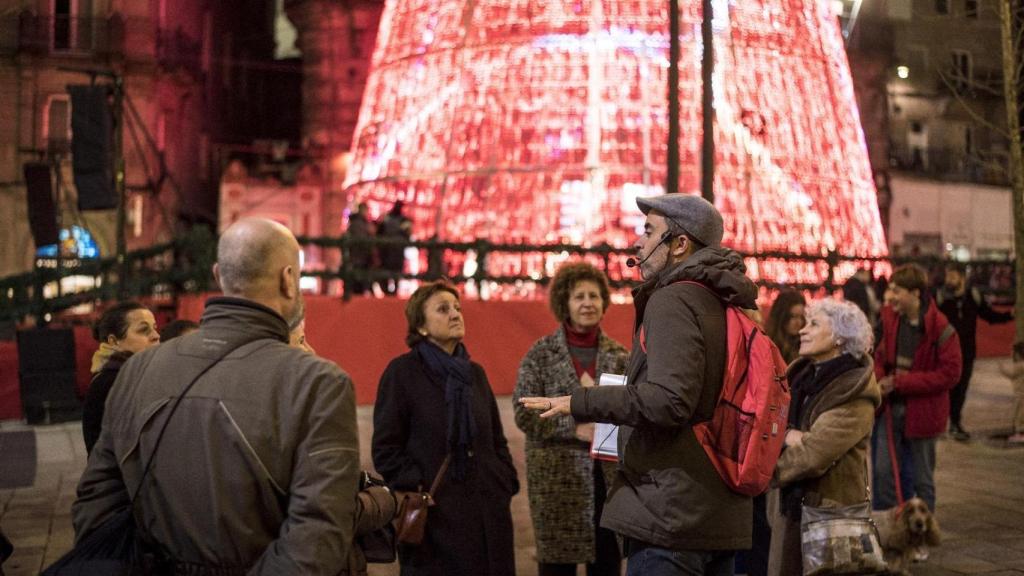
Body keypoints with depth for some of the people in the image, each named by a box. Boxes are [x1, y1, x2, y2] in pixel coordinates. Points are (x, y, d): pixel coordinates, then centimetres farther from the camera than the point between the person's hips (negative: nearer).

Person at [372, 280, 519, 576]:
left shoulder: (475, 372, 14)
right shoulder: (401, 371, -5)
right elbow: (385, 448, -8)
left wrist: (507, 483, 7)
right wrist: (416, 491, -16)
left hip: (487, 509, 6)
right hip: (434, 514, -5)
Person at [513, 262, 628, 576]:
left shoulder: (619, 355, 8)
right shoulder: (541, 353, 0)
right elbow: (524, 413, -6)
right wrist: (574, 428, -16)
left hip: (611, 475, 3)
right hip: (558, 476, -3)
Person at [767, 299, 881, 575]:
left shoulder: (855, 396, -16)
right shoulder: (800, 374, 8)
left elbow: (813, 455, -24)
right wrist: (788, 436, -17)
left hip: (830, 510, -7)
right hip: (790, 506, 7)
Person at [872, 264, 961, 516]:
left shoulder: (940, 329, -16)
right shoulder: (890, 318, 1)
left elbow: (949, 374, -18)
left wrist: (900, 382, -21)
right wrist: (880, 380, -9)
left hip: (921, 412, -5)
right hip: (890, 408, 5)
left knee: (921, 478, 10)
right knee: (882, 472, 6)